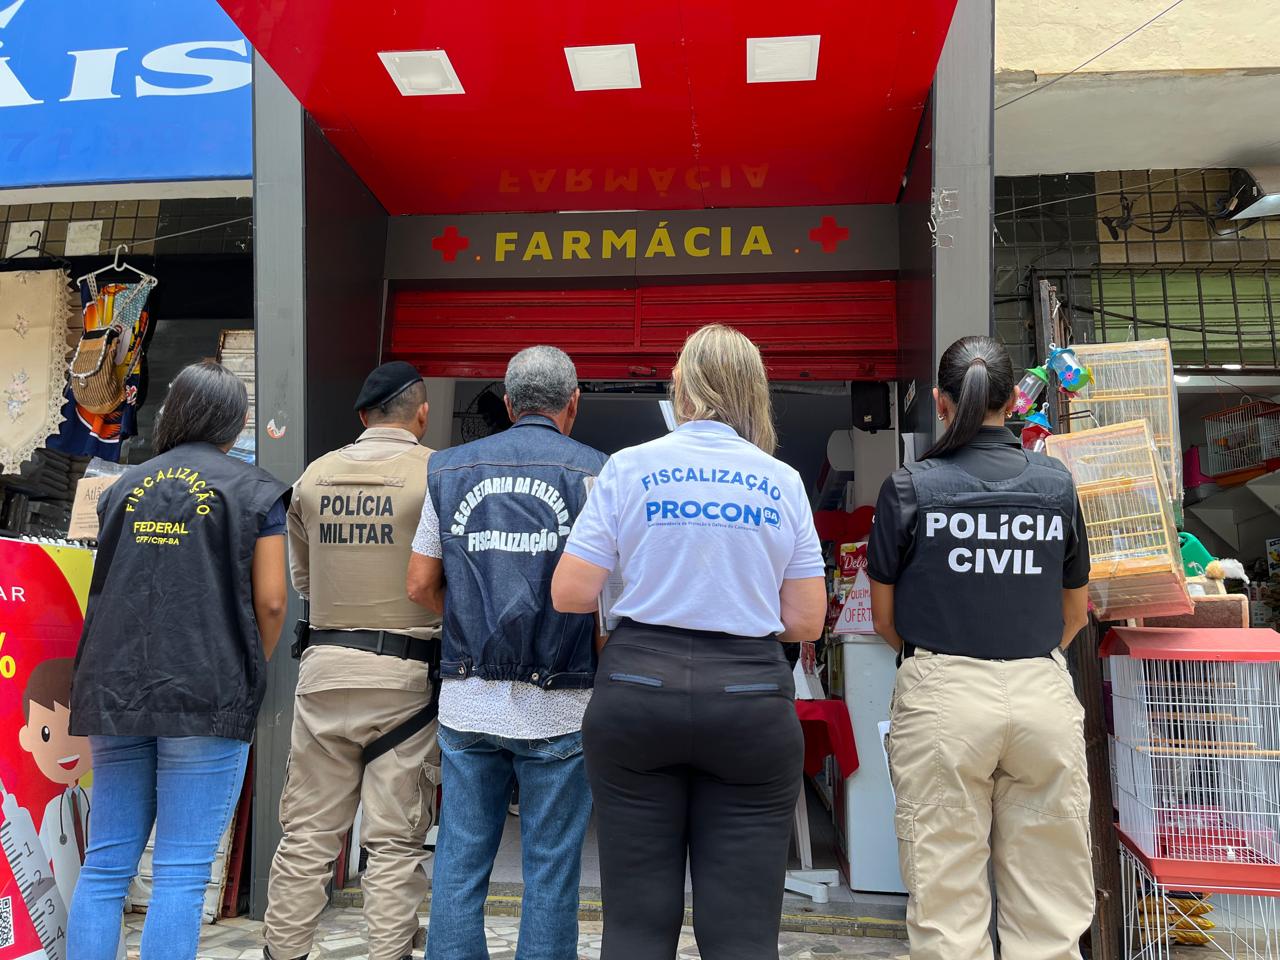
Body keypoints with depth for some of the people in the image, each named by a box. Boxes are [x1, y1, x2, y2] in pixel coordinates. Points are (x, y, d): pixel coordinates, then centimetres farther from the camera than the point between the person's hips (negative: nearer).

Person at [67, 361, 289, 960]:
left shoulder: (125, 486, 13)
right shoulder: (254, 491, 0)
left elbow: (104, 590, 19)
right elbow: (270, 601, -5)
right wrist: (249, 675, 11)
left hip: (115, 689, 5)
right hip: (207, 696, -5)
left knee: (105, 864, 13)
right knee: (182, 873, 0)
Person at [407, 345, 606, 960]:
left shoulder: (451, 469, 7)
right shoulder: (591, 472, -4)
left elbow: (420, 585, 7)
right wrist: (602, 676, 4)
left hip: (466, 699, 3)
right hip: (557, 707, -3)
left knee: (459, 863, 13)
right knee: (550, 869, 8)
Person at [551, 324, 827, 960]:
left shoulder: (631, 467, -1)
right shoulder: (784, 483, 5)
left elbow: (569, 595, -3)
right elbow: (806, 623, 4)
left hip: (638, 689, -1)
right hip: (750, 699, 1)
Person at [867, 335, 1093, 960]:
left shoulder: (910, 487, -3)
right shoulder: (1056, 483, 5)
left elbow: (883, 617, 3)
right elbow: (1075, 614, 14)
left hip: (942, 697, -2)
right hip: (1044, 695, 3)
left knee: (947, 908, 7)